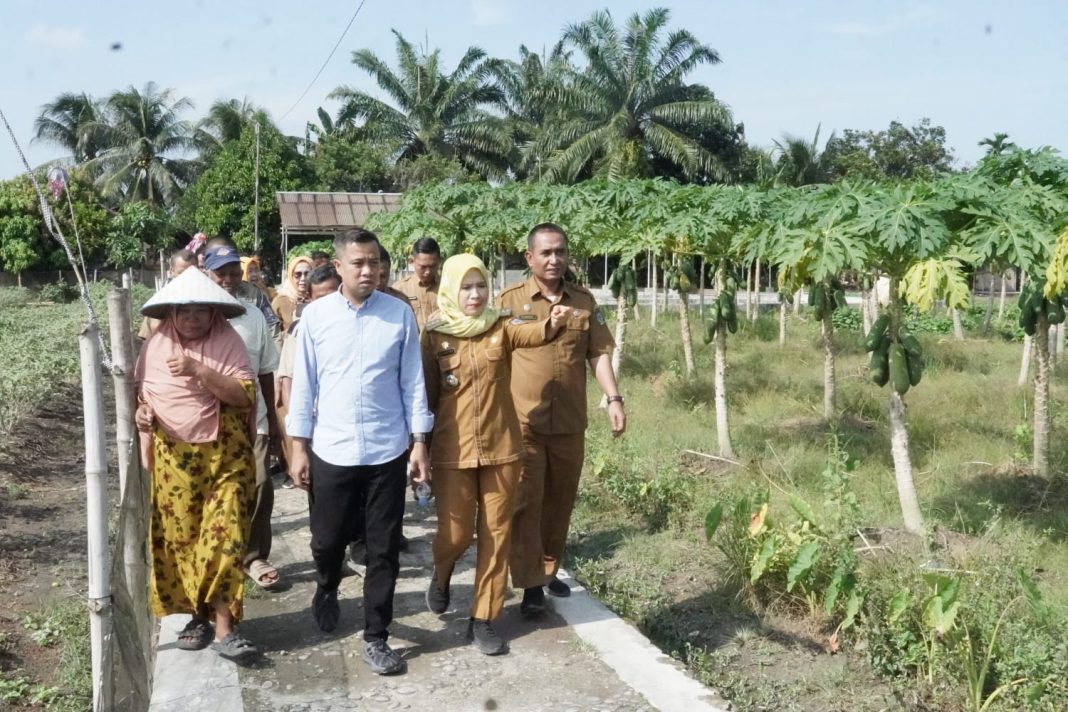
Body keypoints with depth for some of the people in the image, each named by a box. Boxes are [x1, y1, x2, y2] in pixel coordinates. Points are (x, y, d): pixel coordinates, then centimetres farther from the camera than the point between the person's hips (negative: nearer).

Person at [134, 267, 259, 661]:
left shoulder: (227, 340, -7)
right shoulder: (157, 342, 4)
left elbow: (245, 395, -16)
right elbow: (142, 392, 17)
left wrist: (199, 372, -24)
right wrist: (142, 414, -2)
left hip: (224, 457, -3)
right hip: (173, 458, 4)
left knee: (223, 537, -6)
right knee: (179, 537, 8)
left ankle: (224, 626, -3)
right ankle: (197, 615, 23)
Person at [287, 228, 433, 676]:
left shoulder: (400, 315, -4)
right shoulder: (316, 316, -3)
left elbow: (412, 382, 0)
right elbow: (304, 384, 2)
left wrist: (419, 443, 0)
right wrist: (298, 447, 2)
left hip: (387, 451, 0)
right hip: (330, 451, 1)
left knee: (383, 549, 7)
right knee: (328, 541, 15)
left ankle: (375, 638, 22)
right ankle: (326, 592, 49)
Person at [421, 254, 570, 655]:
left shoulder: (500, 326, -2)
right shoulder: (434, 334, -2)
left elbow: (528, 333, -24)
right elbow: (426, 392, 3)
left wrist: (551, 324, -46)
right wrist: (421, 444, 1)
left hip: (501, 447, 1)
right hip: (453, 451, -1)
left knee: (496, 535, 6)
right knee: (455, 533, 0)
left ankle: (483, 618, 20)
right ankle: (441, 575, 36)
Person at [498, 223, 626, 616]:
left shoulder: (584, 300, 6)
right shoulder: (510, 300, -2)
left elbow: (598, 353, 7)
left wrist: (614, 398, -4)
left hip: (570, 422, 3)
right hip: (523, 421, -3)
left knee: (561, 499, 13)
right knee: (526, 502, 0)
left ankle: (550, 569, 29)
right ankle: (530, 583, 8)